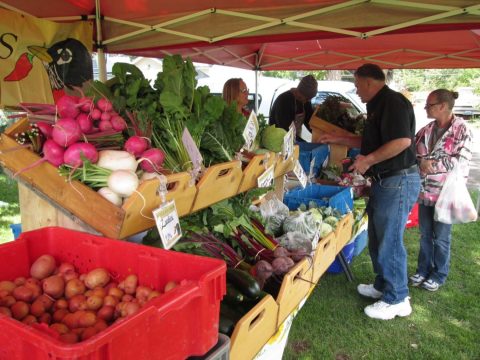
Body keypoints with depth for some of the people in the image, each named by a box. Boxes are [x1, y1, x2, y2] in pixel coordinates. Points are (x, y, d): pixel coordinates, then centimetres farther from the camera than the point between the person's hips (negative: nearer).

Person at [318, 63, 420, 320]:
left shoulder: (393, 102, -15)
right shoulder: (378, 106, 17)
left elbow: (402, 141, -27)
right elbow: (369, 141, 27)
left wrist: (369, 160, -21)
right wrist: (337, 139, 26)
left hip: (398, 181, -11)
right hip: (384, 181, 11)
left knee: (389, 241, -2)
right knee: (377, 238, 18)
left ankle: (397, 300, 12)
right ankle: (383, 286, 34)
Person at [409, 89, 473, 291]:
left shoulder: (461, 129, -9)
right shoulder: (425, 130, 6)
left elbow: (462, 161, -15)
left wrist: (432, 164, -18)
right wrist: (422, 163, -8)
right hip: (425, 191, 5)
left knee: (441, 237, 8)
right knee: (425, 234, 15)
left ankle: (439, 275, 26)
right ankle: (423, 270, 31)